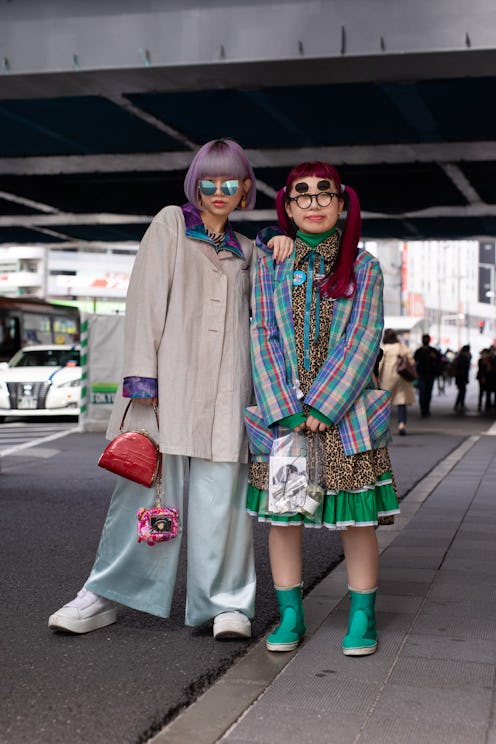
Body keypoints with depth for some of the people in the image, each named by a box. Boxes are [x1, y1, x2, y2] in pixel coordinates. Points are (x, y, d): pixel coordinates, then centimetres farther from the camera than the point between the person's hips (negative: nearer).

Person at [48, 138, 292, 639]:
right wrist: (141, 371, -11)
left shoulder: (244, 249, 22)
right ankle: (105, 594, 9)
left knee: (221, 493, -1)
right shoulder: (170, 224, 9)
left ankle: (227, 602, 8)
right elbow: (146, 298, 0)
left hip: (225, 388, 3)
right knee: (147, 484, -3)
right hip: (169, 378, -3)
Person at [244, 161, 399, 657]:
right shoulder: (269, 266, 6)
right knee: (280, 513, 4)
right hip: (281, 407, 2)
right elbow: (263, 338, 0)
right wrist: (285, 411, -11)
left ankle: (362, 618, 14)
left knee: (356, 517, 1)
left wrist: (323, 406, -14)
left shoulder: (363, 266, 2)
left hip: (344, 407, -1)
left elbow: (362, 341, -5)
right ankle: (290, 617, 17)